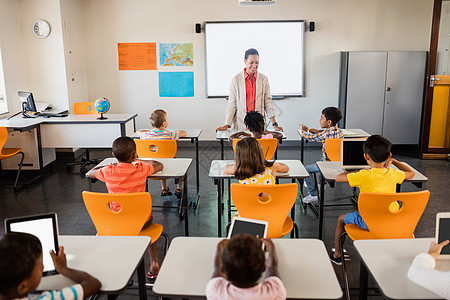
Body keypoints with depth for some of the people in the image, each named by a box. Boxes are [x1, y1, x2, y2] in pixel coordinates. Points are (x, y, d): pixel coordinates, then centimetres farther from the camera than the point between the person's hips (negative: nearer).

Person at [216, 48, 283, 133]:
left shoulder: (263, 79, 4)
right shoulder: (236, 79, 0)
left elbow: (268, 101, 3)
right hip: (240, 125, -1)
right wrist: (227, 125, -8)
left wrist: (274, 124, -4)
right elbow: (232, 104, -1)